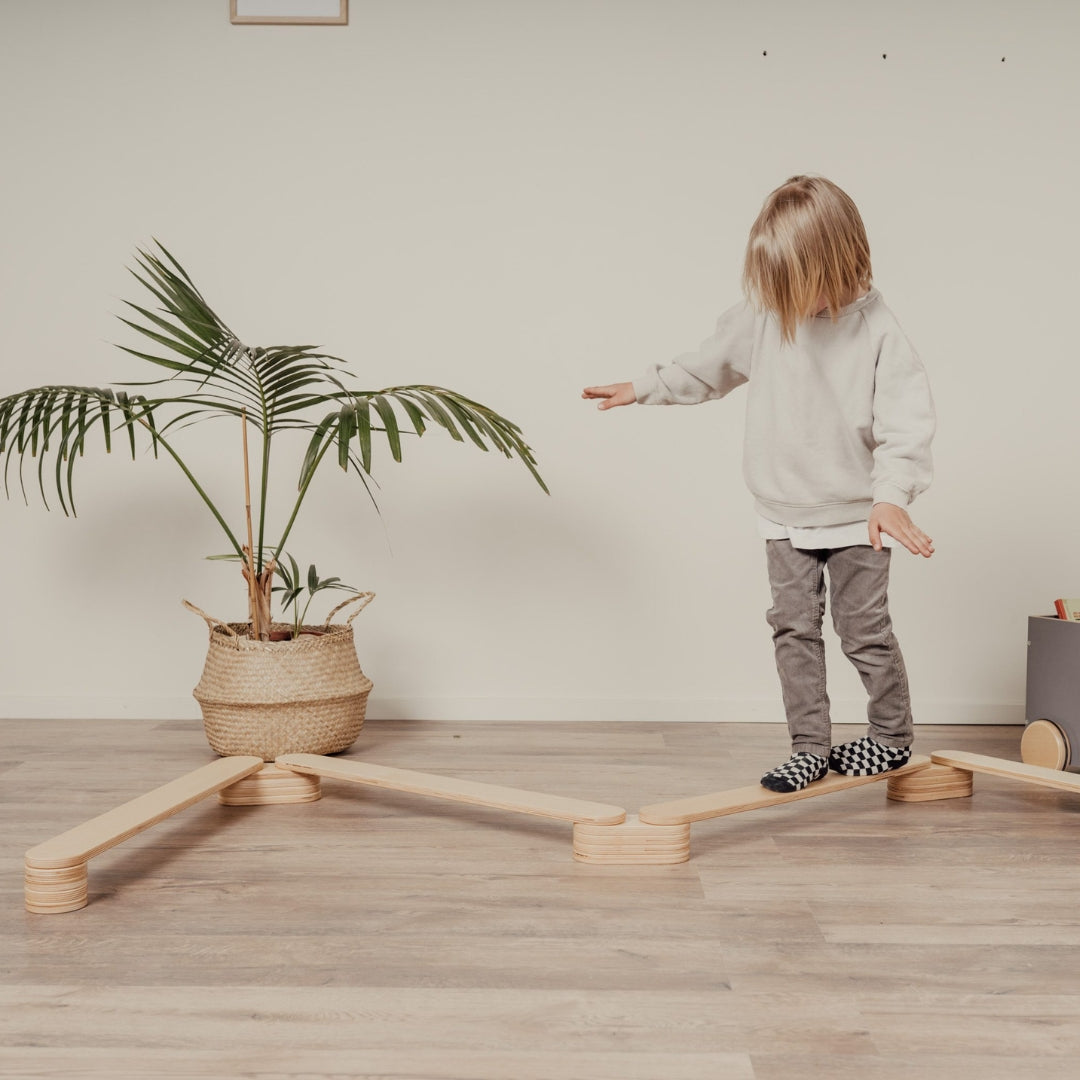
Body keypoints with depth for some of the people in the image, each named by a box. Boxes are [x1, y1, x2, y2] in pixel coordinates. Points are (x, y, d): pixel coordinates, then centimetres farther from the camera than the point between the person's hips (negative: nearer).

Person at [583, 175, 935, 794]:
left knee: (865, 630, 4)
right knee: (794, 628, 4)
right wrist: (642, 389, 19)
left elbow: (906, 423, -20)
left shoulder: (877, 333, -16)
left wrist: (891, 496, -33)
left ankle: (892, 739, 24)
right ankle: (811, 748, 14)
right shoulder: (762, 316, -3)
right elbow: (709, 367, 14)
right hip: (785, 516, 4)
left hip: (855, 517, -4)